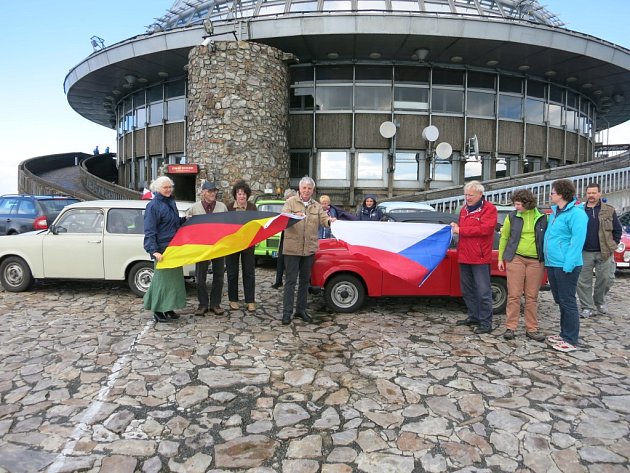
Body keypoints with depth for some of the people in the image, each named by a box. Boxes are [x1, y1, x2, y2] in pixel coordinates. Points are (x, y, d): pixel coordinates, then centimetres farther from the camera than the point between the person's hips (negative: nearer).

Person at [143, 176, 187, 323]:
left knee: (174, 277, 12)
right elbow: (149, 231, -17)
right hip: (162, 249, -8)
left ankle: (168, 308, 24)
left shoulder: (171, 203, 12)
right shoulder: (153, 206, -12)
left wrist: (184, 220, 6)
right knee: (162, 277, -4)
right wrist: (154, 251, -25)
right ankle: (158, 311, 7)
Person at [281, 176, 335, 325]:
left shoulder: (317, 205, 11)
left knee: (305, 280, 12)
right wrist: (294, 216, -32)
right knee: (291, 280, -2)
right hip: (292, 248, -4)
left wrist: (330, 221, -23)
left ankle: (301, 310, 24)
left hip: (309, 248, 4)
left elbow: (324, 219, 0)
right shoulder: (291, 202, 0)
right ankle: (287, 312, 4)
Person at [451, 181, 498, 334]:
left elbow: (485, 229, -20)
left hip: (480, 258, -8)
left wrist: (461, 230, -15)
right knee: (467, 290, 15)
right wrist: (455, 227, 2)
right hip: (464, 257, 8)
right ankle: (473, 317, 27)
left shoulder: (489, 209, -6)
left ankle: (486, 323, 5)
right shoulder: (464, 209, 16)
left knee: (483, 292, -2)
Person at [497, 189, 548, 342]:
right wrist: (500, 258, 6)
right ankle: (510, 327, 8)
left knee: (532, 296, 7)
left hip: (536, 261, 1)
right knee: (514, 295, 0)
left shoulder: (542, 218, 2)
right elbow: (504, 238, 8)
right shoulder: (512, 217, 2)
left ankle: (531, 329, 16)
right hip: (516, 259, 0)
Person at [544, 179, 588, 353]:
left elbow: (577, 241, -19)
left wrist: (568, 265, -23)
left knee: (567, 302, -1)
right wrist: (548, 261, 17)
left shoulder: (576, 213, -13)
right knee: (560, 301, 16)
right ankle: (564, 334, 28)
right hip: (552, 264, 9)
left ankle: (571, 340, 8)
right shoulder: (555, 212, 15)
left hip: (565, 266, -9)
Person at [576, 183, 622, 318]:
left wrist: (613, 245, 1)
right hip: (585, 252, 0)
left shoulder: (609, 210, 4)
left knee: (606, 279, 6)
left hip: (604, 252, 0)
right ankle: (588, 307, 11)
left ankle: (600, 302, 30)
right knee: (583, 281, 0)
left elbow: (618, 229, 7)